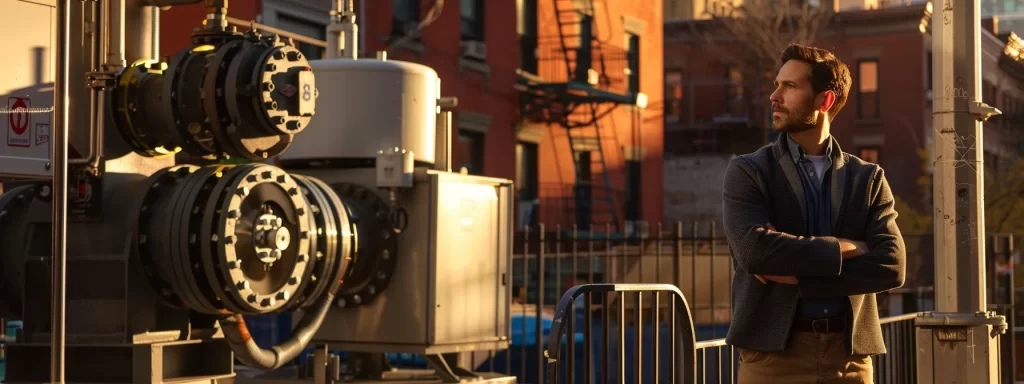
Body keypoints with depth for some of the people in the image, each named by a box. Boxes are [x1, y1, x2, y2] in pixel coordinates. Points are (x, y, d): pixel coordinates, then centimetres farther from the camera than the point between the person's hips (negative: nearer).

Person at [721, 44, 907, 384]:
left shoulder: (868, 179, 10)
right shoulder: (747, 172, 3)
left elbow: (891, 266, -4)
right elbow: (754, 249, -14)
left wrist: (798, 275, -10)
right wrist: (843, 249, -8)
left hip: (849, 355, 2)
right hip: (772, 354, -2)